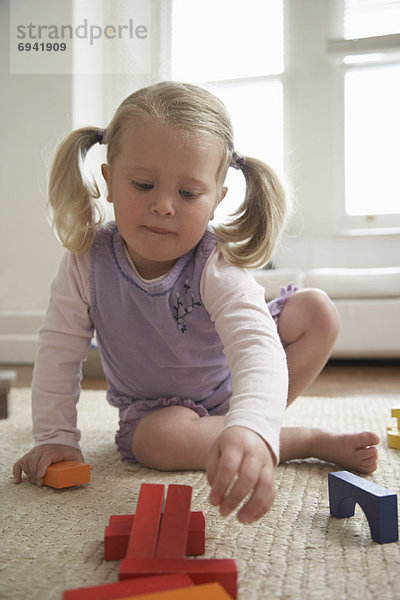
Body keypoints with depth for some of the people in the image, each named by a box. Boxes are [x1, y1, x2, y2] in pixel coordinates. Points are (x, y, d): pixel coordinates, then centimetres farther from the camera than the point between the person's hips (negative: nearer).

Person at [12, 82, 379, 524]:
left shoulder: (217, 266, -31)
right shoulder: (87, 259, -22)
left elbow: (255, 345, -46)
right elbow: (59, 350, -12)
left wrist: (250, 429, -65)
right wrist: (54, 437, -14)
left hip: (228, 387, 0)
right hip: (157, 406, 1)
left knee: (318, 311, -16)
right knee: (157, 440, -35)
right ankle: (312, 442, -17)